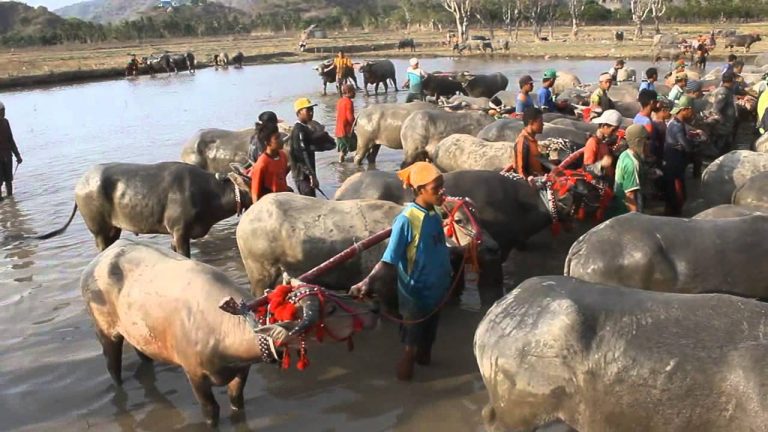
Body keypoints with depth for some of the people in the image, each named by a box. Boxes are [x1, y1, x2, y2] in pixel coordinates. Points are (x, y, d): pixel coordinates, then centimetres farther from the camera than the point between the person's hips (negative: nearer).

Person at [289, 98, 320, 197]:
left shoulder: (305, 129, 14)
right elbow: (303, 155, -24)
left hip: (306, 174, 10)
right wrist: (312, 175, -27)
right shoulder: (299, 130, -17)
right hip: (302, 175, -10)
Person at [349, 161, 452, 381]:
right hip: (415, 295, -7)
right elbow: (389, 262, -29)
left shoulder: (435, 216, -1)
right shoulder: (406, 220, -24)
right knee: (412, 347, 9)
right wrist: (368, 281, -44)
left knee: (428, 338, 25)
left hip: (436, 292, 7)